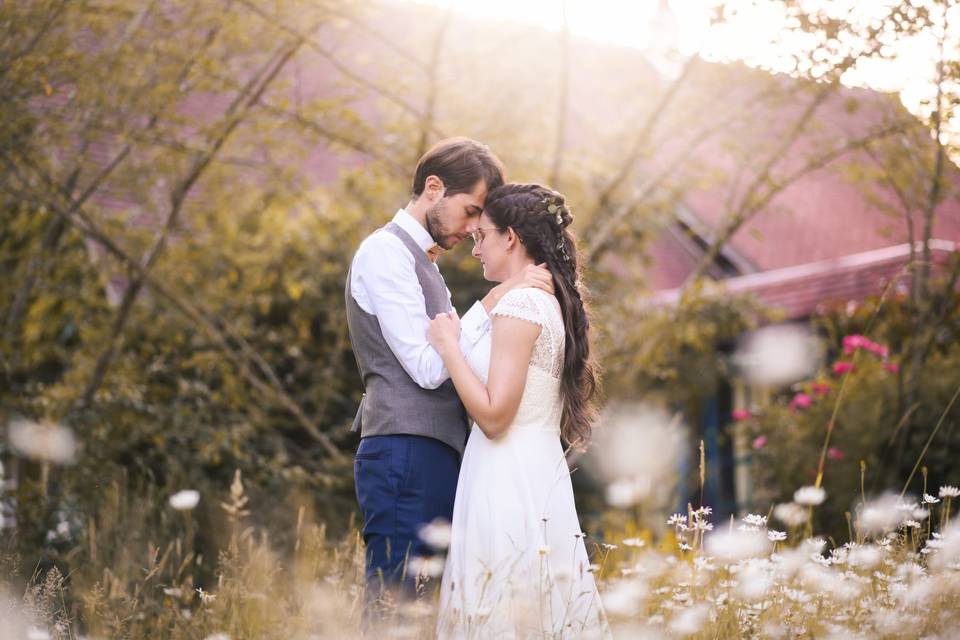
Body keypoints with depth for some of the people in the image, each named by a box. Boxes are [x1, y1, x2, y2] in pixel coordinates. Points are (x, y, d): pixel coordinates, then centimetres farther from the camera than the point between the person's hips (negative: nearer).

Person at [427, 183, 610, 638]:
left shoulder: (520, 303, -13)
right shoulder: (552, 302, 15)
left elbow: (493, 415, -18)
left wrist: (449, 345, -9)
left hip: (508, 486, -10)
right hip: (539, 479, 10)